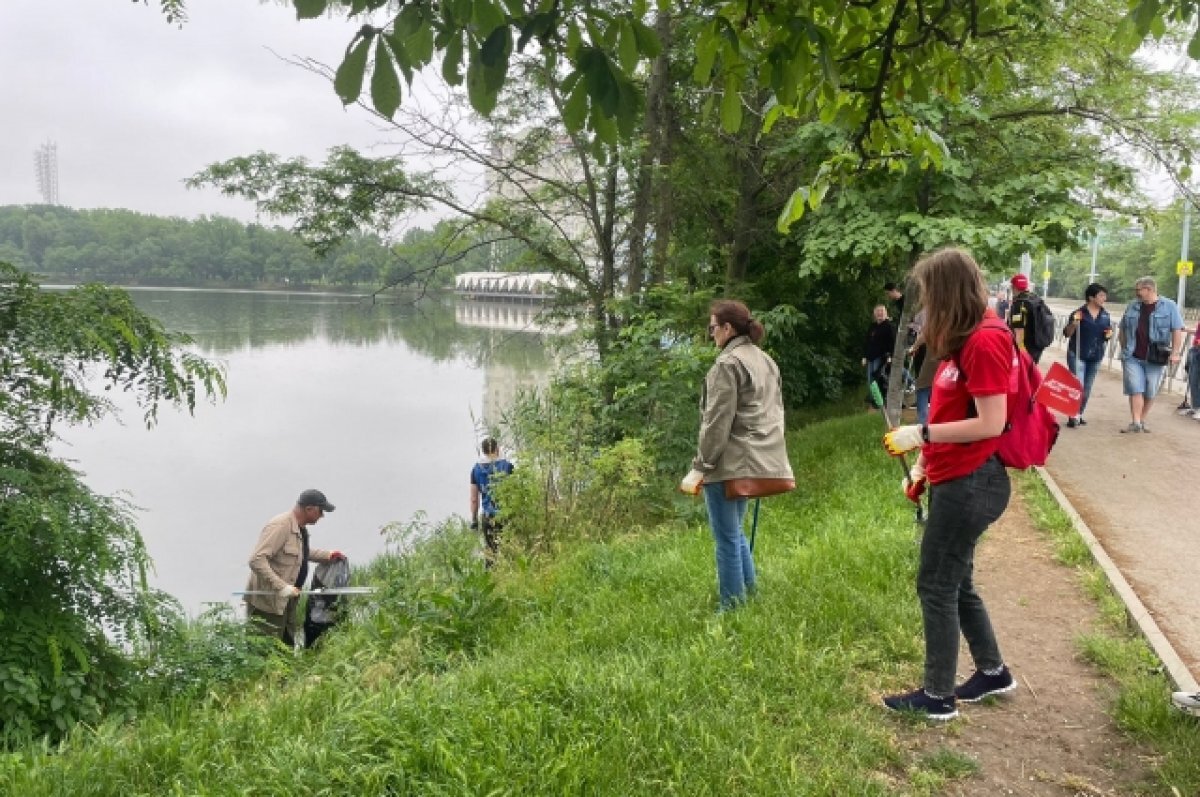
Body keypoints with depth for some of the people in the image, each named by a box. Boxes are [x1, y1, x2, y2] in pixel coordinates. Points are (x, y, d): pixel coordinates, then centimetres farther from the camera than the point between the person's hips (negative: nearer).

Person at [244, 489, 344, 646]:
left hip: (286, 601, 10)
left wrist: (327, 555, 15)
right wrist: (281, 586, -32)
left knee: (288, 646, 17)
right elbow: (256, 560, -28)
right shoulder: (280, 526, -21)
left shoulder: (300, 528, 8)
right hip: (268, 602, -10)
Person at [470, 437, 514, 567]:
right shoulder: (507, 465, -3)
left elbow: (474, 499, 7)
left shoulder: (476, 468, 4)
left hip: (488, 517, 2)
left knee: (490, 552, 7)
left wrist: (474, 520, 15)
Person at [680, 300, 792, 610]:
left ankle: (733, 608, 7)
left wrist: (700, 467, -12)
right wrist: (769, 454, 22)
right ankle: (749, 596, 27)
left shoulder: (728, 364, -13)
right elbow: (775, 413, 19)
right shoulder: (766, 360, 15)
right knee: (735, 533, 21)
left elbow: (717, 423, -16)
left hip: (729, 464, -9)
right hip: (758, 460, 9)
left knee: (727, 539, 0)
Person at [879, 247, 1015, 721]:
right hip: (956, 480, 10)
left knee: (936, 586, 1)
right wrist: (923, 467, 13)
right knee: (955, 582, 19)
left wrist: (920, 434, -19)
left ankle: (938, 696, 15)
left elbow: (990, 424, -23)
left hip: (970, 484, -10)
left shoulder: (985, 341, -19)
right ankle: (993, 672, 35)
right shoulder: (966, 340, 12)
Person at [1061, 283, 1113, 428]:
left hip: (1096, 356, 6)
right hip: (1078, 355, -5)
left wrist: (1109, 334, -4)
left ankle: (1079, 414, 22)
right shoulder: (1079, 313, -9)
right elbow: (1067, 334, -8)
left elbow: (1109, 330, 19)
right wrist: (1074, 323, -27)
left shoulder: (1105, 315, 7)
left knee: (1087, 388, 11)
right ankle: (1073, 416, -7)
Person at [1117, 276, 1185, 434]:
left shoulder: (1169, 306, -1)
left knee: (1150, 392, 7)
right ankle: (1135, 422, -7)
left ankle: (1142, 421, 20)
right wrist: (1124, 349, 11)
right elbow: (1123, 329, 16)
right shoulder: (1132, 306, 7)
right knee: (1135, 389, -6)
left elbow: (1177, 330, -4)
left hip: (1155, 358, -1)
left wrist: (1175, 352, -12)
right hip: (1132, 357, 1)